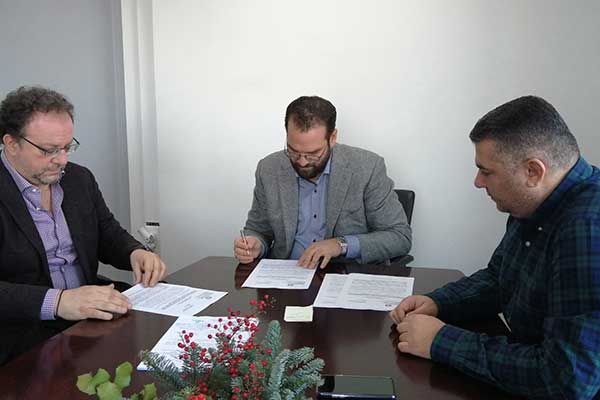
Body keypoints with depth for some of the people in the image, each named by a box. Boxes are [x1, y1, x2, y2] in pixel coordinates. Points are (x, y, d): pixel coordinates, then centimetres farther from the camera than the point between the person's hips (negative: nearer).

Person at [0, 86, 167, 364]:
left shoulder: (80, 178, 9)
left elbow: (107, 232, 16)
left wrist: (136, 253, -6)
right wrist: (56, 302, -32)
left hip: (92, 318, 7)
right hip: (28, 343, -6)